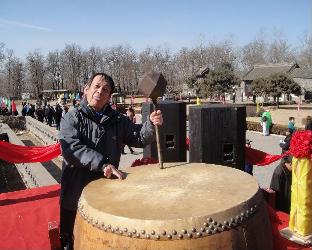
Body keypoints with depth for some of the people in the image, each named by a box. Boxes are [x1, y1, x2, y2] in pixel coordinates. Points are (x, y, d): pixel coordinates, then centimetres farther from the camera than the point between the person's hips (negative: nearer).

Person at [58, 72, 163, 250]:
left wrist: (151, 124, -20)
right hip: (76, 196, -3)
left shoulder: (117, 120, 6)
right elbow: (72, 147, -21)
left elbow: (139, 137, 1)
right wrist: (102, 164, -31)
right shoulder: (72, 118, -5)